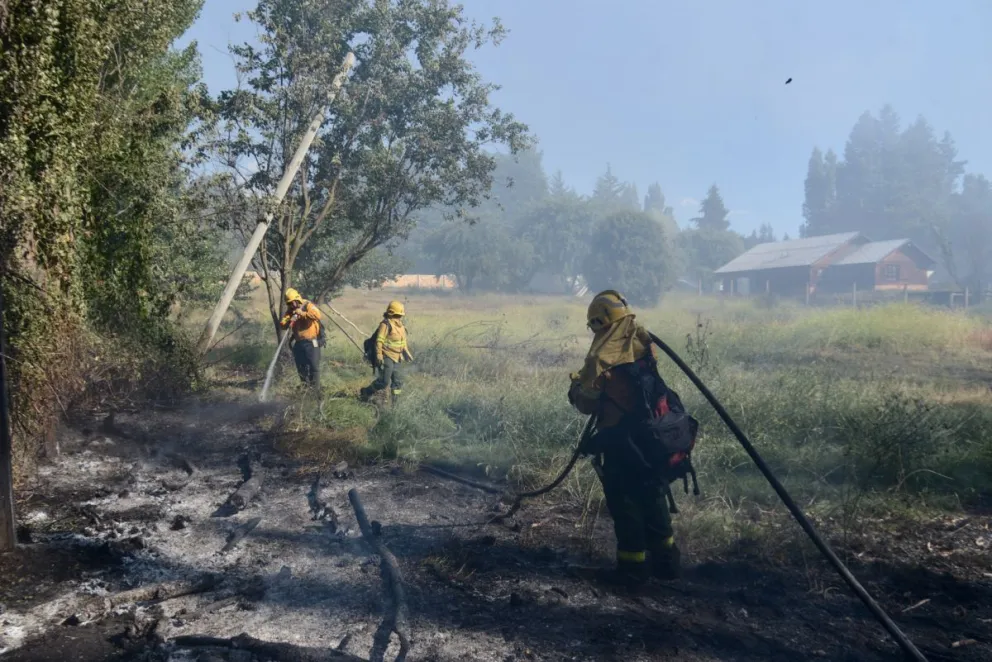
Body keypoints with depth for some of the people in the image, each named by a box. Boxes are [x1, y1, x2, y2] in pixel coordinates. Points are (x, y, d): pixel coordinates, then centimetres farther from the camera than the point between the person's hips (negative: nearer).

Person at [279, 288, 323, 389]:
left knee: (314, 366, -6)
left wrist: (302, 313, -27)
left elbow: (317, 315, -25)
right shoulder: (290, 310, 10)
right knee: (301, 368, 12)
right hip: (298, 343, 6)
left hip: (311, 342, -6)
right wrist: (289, 320, -18)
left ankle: (315, 389, 1)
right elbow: (282, 324, 2)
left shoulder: (308, 306, -7)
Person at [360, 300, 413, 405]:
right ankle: (366, 392, 12)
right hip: (387, 357, -9)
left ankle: (395, 402, 18)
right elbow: (379, 341, -18)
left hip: (397, 358, 9)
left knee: (398, 381, 8)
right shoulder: (386, 324, -15)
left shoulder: (400, 324, 12)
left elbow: (403, 341, 23)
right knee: (384, 382, -8)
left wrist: (407, 353, 22)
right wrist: (379, 356, -24)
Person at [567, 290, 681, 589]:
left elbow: (586, 402, -11)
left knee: (624, 503, 6)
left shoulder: (602, 355, -17)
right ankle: (665, 560, 29)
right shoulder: (643, 344, 3)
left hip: (619, 439, -7)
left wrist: (576, 387, 10)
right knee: (652, 497, 19)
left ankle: (633, 568, 15)